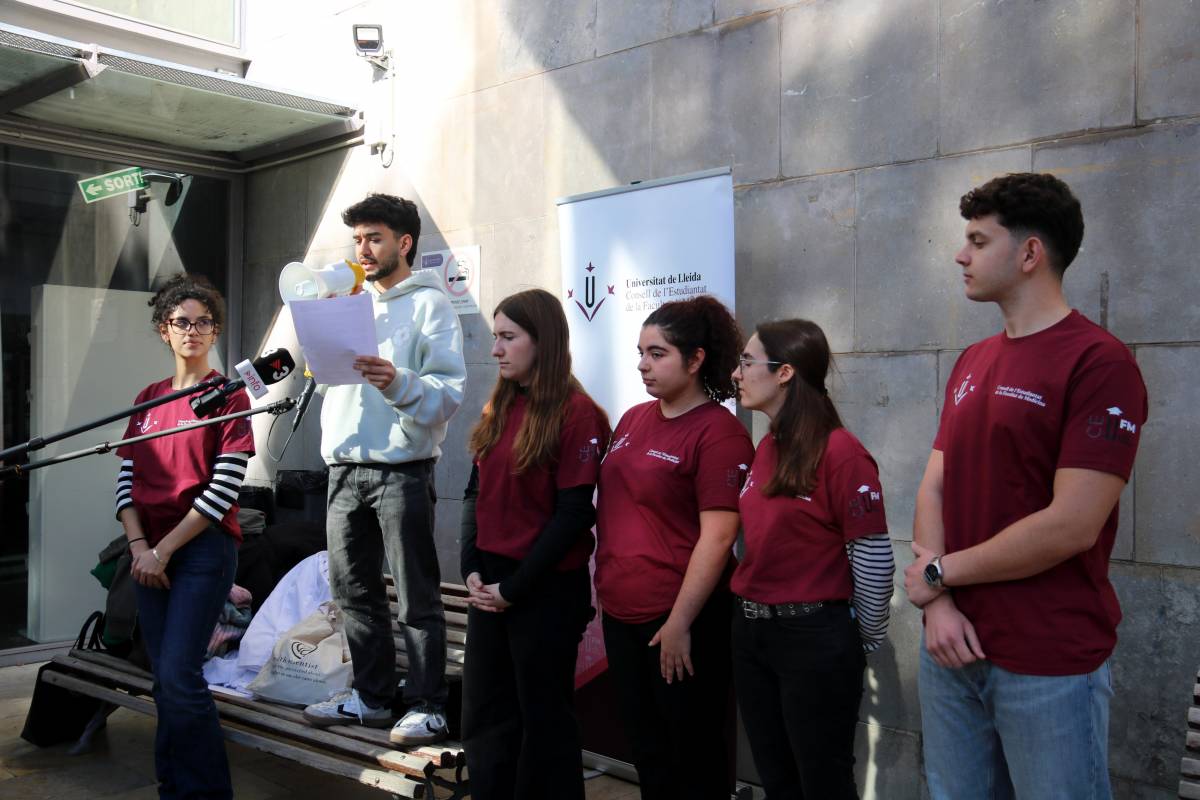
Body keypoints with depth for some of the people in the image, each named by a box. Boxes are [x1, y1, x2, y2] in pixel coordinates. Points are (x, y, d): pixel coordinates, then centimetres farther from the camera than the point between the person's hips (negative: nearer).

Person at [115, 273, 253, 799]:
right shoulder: (148, 399, 12)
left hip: (203, 549, -5)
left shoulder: (228, 396, -5)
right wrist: (139, 547, -6)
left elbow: (225, 488, -12)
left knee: (178, 676, -11)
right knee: (164, 679, 10)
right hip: (149, 554, 5)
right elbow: (126, 480, 9)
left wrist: (164, 550, -12)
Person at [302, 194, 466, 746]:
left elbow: (450, 390, -13)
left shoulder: (429, 303, -2)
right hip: (345, 466, 7)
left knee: (417, 597, -1)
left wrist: (399, 384, -28)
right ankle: (370, 696, 26)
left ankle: (427, 706, 8)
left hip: (402, 468, -7)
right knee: (354, 591, 13)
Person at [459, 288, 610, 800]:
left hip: (548, 589, -7)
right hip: (490, 584, 7)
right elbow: (476, 492, 11)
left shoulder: (577, 413, -14)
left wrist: (515, 588, -13)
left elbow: (573, 514, -16)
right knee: (484, 714, 16)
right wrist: (472, 569, -2)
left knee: (544, 716, 9)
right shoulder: (499, 407, 8)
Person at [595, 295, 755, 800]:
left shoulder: (718, 432, -14)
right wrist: (605, 587, 14)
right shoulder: (633, 420, 9)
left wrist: (679, 624, -19)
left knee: (694, 758, 9)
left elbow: (717, 536, -19)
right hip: (620, 612, 7)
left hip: (677, 621, -7)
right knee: (645, 748, 18)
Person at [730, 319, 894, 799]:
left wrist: (867, 639, -4)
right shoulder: (767, 448, 8)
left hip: (814, 638, -8)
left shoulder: (841, 453, -17)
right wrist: (753, 614, 15)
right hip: (750, 633, 8)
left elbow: (874, 559, -14)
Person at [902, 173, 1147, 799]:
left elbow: (1072, 526, -19)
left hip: (1050, 665, -6)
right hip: (953, 647, 6)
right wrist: (938, 603, -8)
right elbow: (934, 488, 7)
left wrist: (940, 573, -10)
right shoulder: (972, 363, 9)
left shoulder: (1098, 361, -13)